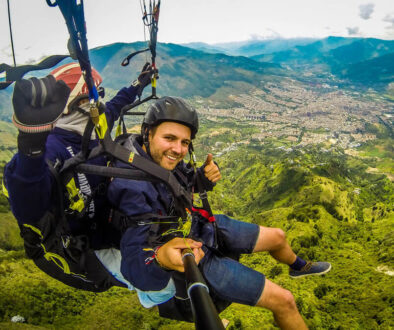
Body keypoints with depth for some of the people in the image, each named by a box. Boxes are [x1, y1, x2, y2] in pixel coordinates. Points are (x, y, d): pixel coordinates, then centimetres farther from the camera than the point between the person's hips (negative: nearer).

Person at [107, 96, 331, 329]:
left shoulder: (164, 159, -12)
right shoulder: (131, 186, -35)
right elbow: (134, 266, -37)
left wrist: (205, 177, -14)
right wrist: (160, 259, -59)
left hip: (204, 227, 8)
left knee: (278, 237, 22)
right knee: (283, 300, -5)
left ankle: (298, 267, 58)